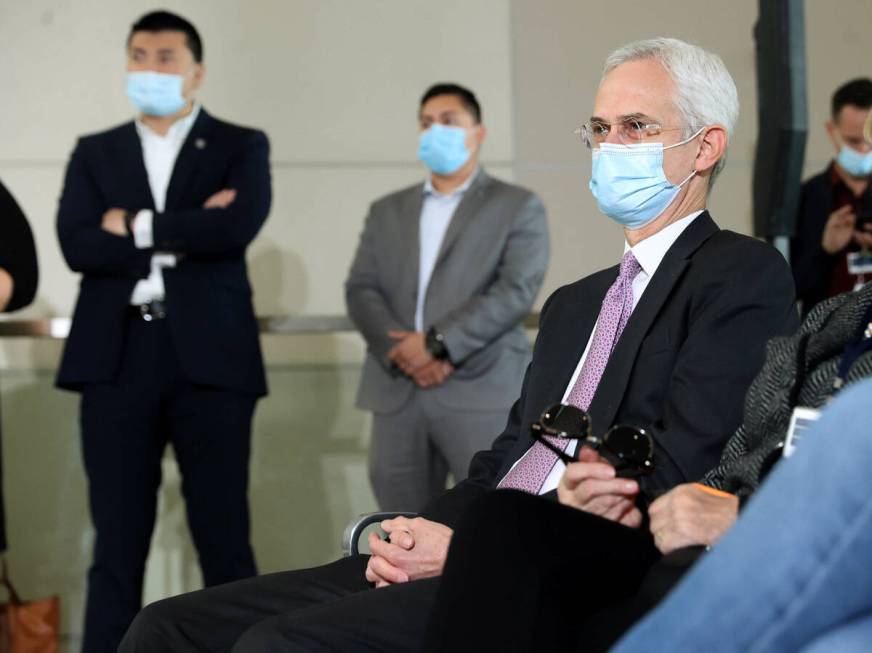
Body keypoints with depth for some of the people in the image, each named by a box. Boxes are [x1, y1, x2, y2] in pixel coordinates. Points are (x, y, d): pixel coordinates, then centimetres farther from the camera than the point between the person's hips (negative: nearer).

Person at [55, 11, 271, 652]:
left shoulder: (241, 146, 8)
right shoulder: (95, 152, 15)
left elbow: (237, 227, -11)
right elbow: (78, 244, -2)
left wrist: (138, 228, -4)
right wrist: (186, 236, -8)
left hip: (209, 360, -2)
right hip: (117, 361, 2)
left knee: (224, 539, 1)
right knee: (117, 543, 3)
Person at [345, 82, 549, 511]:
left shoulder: (517, 206, 8)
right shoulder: (387, 211, 21)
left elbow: (517, 291, -6)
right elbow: (360, 290, 9)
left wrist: (438, 344, -14)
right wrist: (401, 351, -9)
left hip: (480, 390, -4)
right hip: (398, 393, 4)